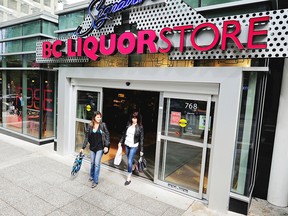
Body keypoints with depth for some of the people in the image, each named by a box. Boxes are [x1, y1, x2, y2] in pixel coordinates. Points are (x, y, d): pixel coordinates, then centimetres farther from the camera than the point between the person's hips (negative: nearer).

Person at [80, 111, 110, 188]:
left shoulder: (103, 125, -9)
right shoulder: (90, 126, -3)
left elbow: (107, 135, -6)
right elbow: (86, 137, 2)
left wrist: (106, 146, -12)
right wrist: (83, 147, 1)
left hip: (100, 148, -3)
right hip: (92, 147, 3)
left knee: (97, 164, -3)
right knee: (92, 163, 16)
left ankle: (95, 181, 10)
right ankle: (91, 176, 39)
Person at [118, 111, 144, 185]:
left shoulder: (140, 127, -12)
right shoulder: (129, 124, -1)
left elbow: (141, 139, -10)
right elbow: (124, 133, 10)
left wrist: (141, 150, -10)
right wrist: (120, 142, 10)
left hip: (134, 146, -5)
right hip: (127, 144, 5)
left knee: (129, 161, -4)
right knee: (129, 159, 20)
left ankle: (129, 178, 9)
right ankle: (134, 165, 52)